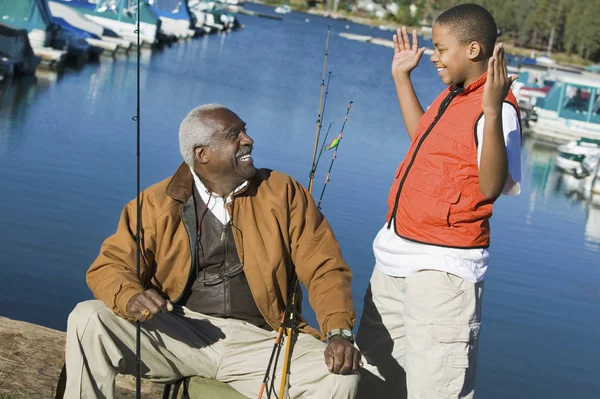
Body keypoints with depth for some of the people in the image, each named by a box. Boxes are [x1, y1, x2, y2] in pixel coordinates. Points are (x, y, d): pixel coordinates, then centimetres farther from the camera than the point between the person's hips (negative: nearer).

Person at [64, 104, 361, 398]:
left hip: (258, 341, 0)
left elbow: (324, 268, 0)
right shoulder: (156, 203, 2)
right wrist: (131, 298, -24)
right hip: (176, 335, 0)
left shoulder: (283, 193, 3)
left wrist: (339, 332, -18)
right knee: (88, 321, -22)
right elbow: (111, 265, 1)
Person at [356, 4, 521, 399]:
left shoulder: (497, 109, -17)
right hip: (396, 254, 10)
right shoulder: (452, 96, 10)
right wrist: (402, 77, 28)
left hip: (442, 267, -10)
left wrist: (492, 112, -38)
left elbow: (490, 188, -28)